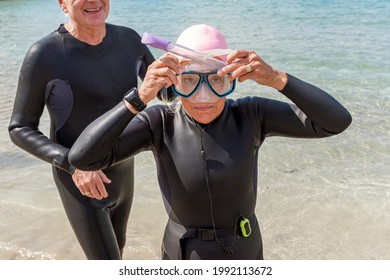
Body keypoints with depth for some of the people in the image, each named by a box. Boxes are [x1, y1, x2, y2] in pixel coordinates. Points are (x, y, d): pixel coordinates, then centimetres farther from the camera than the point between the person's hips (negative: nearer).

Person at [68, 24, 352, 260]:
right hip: (185, 256, -1)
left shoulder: (251, 115, -18)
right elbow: (83, 157, -31)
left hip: (242, 253, 2)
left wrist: (276, 77, -39)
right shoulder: (160, 123, -20)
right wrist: (140, 96, -42)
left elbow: (337, 121, -25)